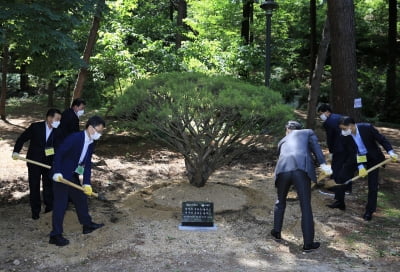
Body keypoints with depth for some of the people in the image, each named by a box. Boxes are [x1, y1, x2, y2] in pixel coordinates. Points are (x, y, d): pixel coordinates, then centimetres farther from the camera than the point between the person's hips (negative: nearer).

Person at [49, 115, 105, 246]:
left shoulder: (91, 143, 2)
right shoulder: (74, 138, -24)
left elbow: (88, 164, 1)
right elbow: (58, 154, -22)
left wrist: (87, 183, -7)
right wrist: (57, 173, -28)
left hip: (73, 176, 9)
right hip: (61, 175, -9)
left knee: (81, 198, 18)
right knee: (61, 204, -3)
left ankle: (87, 224, 35)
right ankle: (55, 235, 8)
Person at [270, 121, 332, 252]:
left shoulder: (283, 141, 36)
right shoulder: (308, 132, 27)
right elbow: (315, 147, 7)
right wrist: (323, 164, -3)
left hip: (283, 170, 3)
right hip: (301, 170, -3)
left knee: (280, 201, 28)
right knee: (306, 207, 7)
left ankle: (276, 231, 39)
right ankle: (308, 243, 12)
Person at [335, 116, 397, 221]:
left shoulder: (367, 128, -25)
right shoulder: (345, 136, -19)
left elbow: (382, 139, -16)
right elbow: (352, 152, -18)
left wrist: (390, 151, -27)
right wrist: (360, 166, -26)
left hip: (372, 157, -2)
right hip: (357, 157, 3)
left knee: (373, 185, -3)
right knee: (343, 177, 1)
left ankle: (369, 211, 11)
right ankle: (339, 201, 20)